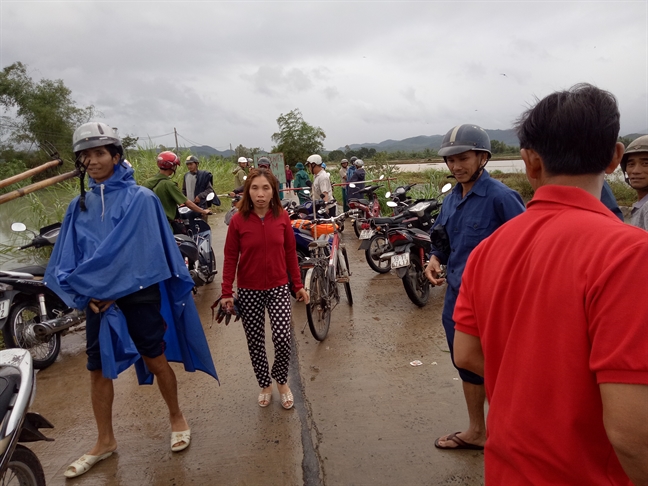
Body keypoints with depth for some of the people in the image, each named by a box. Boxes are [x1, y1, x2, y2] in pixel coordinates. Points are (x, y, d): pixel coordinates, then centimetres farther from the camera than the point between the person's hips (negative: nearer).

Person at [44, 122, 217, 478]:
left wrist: (93, 284, -14)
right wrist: (85, 292, -10)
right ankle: (105, 441, 31)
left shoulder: (140, 198, -8)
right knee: (99, 369, 12)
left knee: (155, 360, 7)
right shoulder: (79, 206, 8)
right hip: (96, 299, 5)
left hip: (138, 295, -5)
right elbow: (64, 260, 5)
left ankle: (177, 417, 31)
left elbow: (126, 250, -16)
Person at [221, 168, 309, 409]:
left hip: (278, 288, 0)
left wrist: (298, 285, 6)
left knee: (282, 338, -9)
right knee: (255, 342, 9)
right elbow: (230, 258, -3)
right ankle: (265, 385, 33)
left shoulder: (282, 217, -4)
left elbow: (290, 252, 3)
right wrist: (227, 293, -5)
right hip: (248, 291, 0)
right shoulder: (238, 220, -8)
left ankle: (281, 381, 20)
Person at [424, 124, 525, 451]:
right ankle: (476, 431, 42)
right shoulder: (451, 199, 8)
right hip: (456, 294, 8)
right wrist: (435, 260, -1)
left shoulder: (500, 197, -16)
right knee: (466, 365, 21)